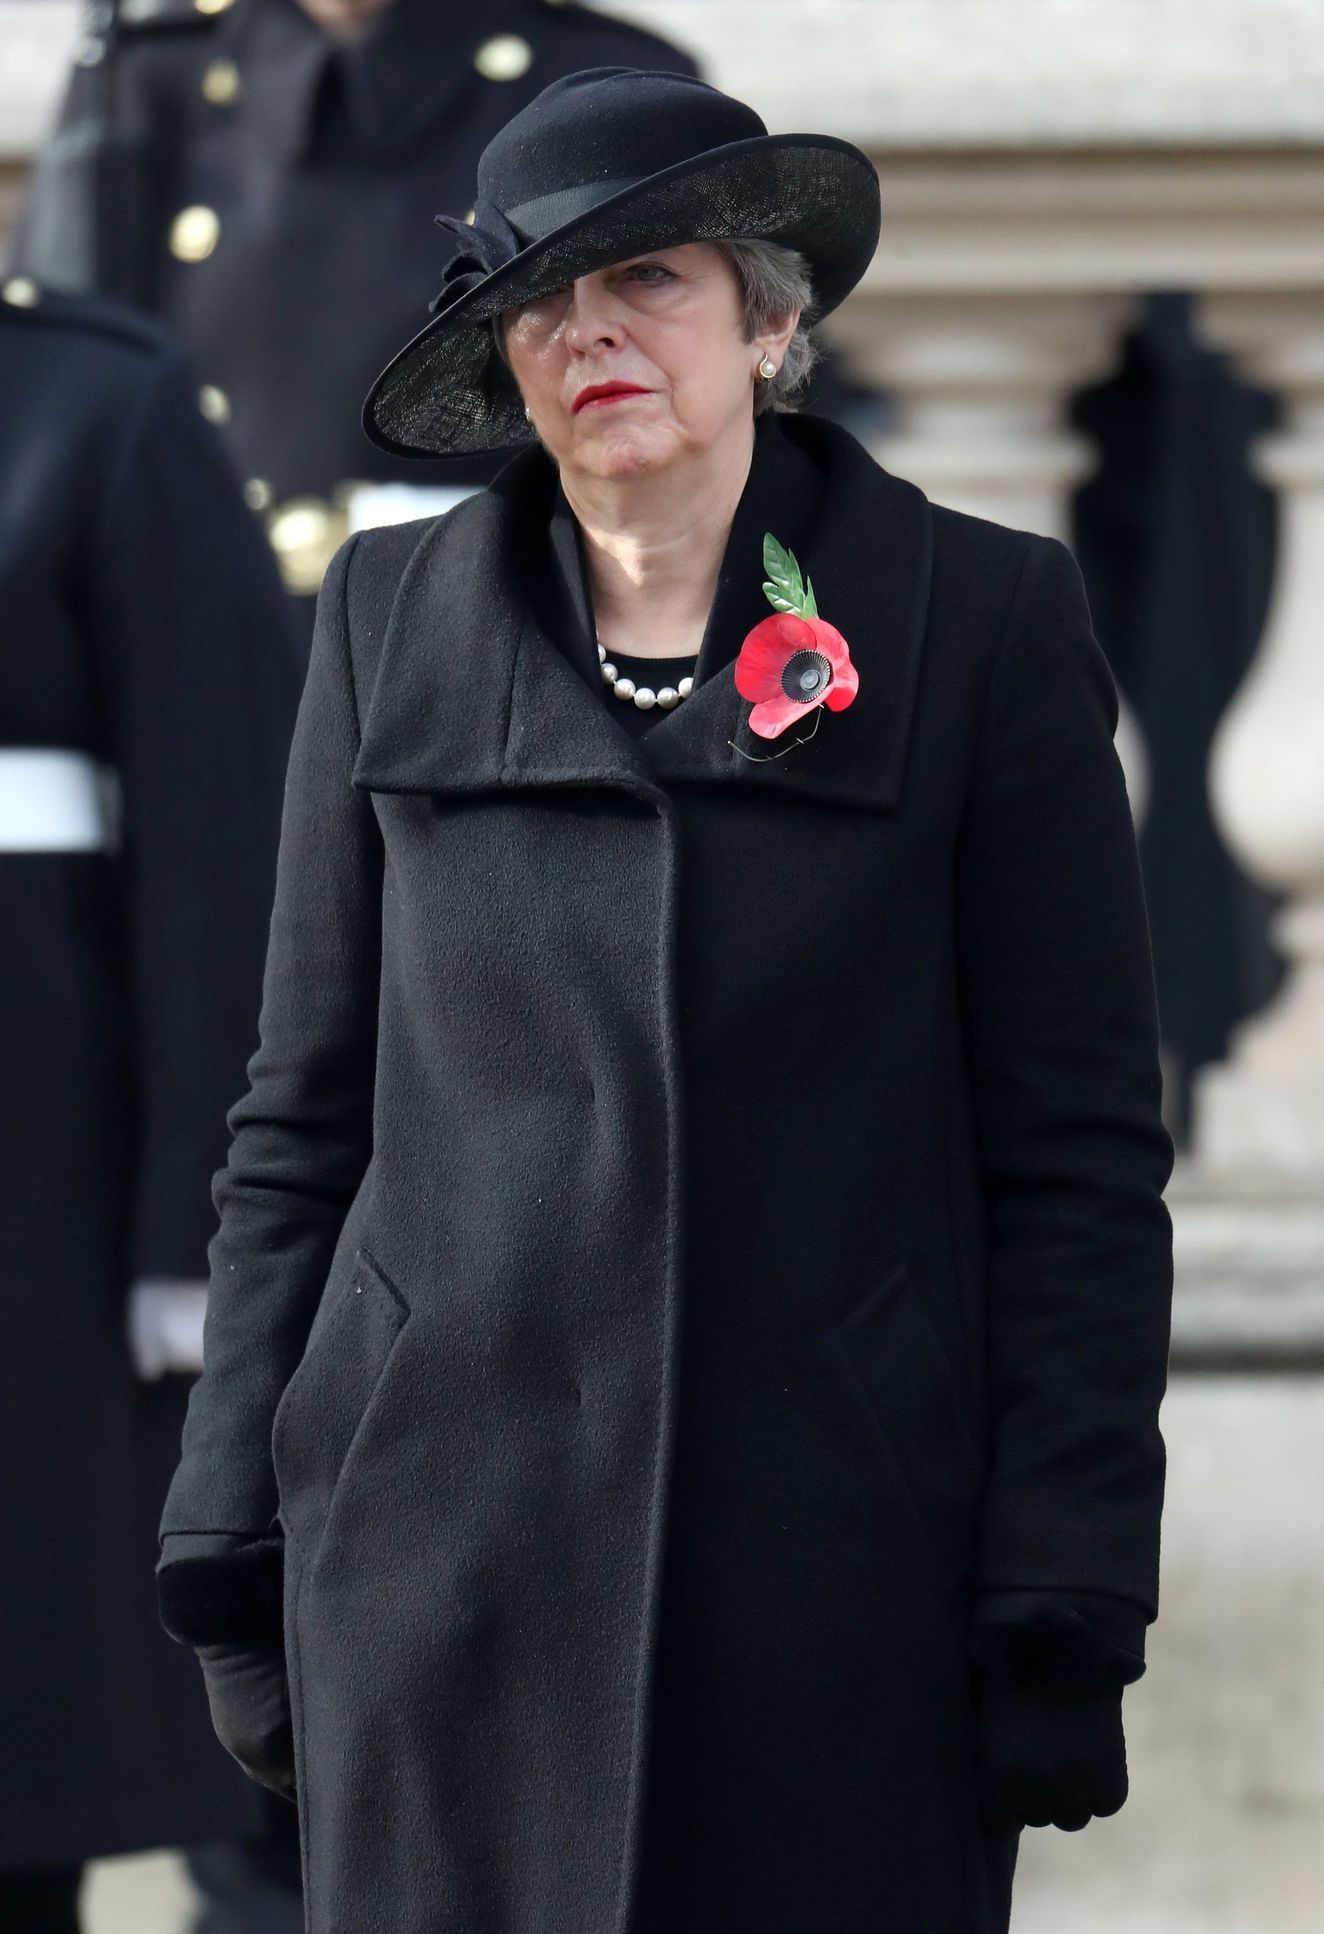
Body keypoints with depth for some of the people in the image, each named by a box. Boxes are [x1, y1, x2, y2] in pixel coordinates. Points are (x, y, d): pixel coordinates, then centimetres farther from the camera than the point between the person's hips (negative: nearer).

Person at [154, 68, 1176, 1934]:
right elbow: (301, 1121, 11)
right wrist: (238, 1550, 6)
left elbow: (1081, 1154, 0)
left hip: (843, 1588, -2)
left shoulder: (985, 622, 1)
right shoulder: (393, 622, 8)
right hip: (442, 1562, 2)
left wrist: (1062, 1605, -5)